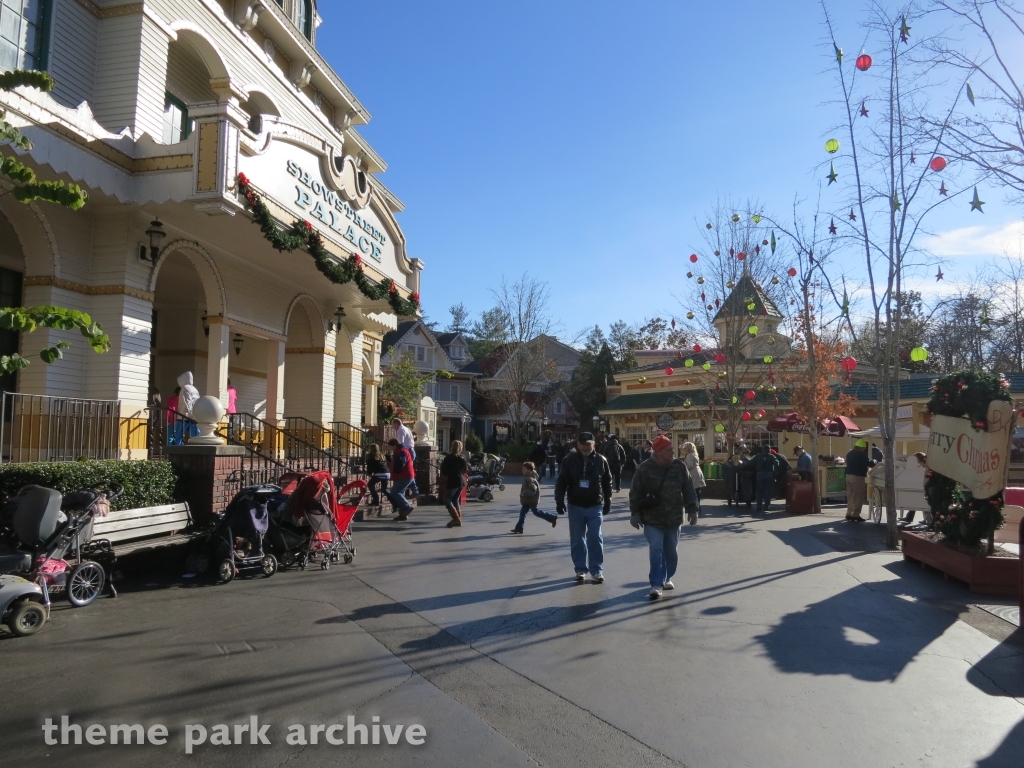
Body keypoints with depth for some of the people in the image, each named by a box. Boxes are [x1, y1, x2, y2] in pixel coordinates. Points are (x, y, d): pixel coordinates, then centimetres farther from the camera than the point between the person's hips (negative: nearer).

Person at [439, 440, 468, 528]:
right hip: (461, 481, 7)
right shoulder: (462, 458, 8)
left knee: (447, 499, -3)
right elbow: (466, 471, 13)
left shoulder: (448, 458, -9)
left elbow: (443, 471, -7)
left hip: (452, 482, -7)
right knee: (456, 500, 14)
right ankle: (458, 520, 12)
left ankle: (456, 519, -16)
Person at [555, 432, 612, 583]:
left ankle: (597, 570, 7)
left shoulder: (601, 460, -2)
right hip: (575, 506, 1)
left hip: (595, 506, -1)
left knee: (595, 538, -1)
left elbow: (607, 482, 6)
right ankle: (580, 569, 19)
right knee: (577, 539, 8)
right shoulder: (569, 460, -5)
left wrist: (607, 502, 6)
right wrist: (559, 501, -9)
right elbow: (561, 482, -2)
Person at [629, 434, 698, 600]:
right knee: (656, 551, -9)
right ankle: (656, 584, -3)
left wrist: (692, 510, 1)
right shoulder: (644, 469, -9)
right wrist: (635, 513, -5)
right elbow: (635, 493, -4)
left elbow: (689, 490, 5)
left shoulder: (680, 467, -1)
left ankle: (667, 578, 33)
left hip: (674, 519, 3)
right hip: (652, 519, -3)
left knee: (671, 551, 13)